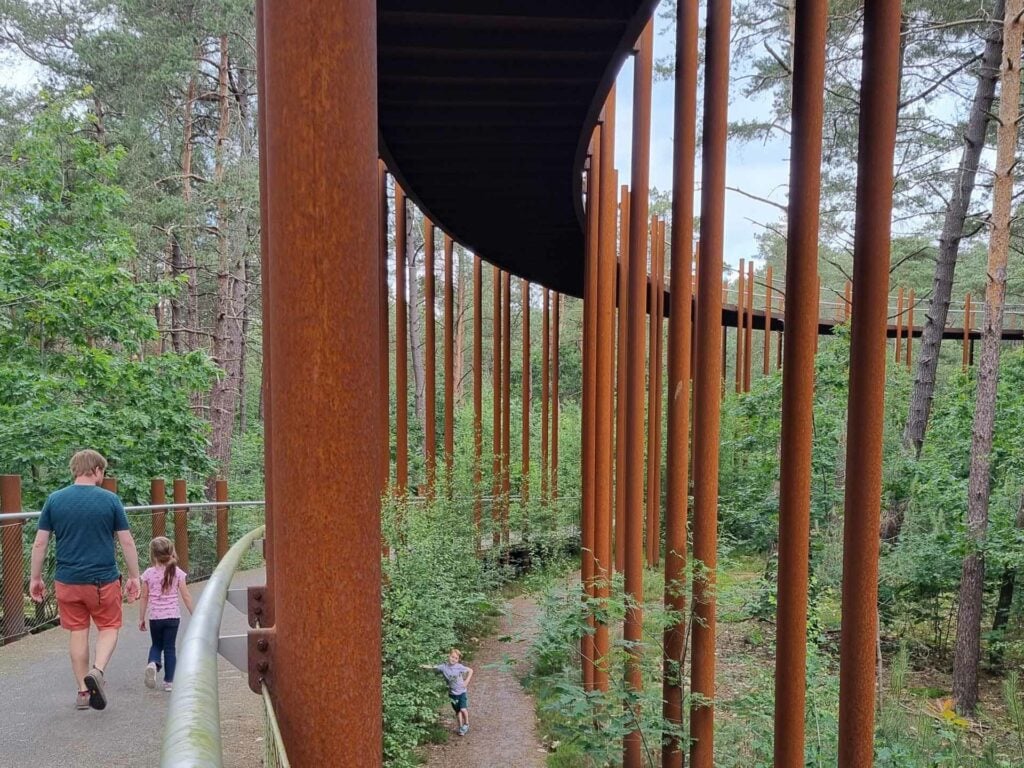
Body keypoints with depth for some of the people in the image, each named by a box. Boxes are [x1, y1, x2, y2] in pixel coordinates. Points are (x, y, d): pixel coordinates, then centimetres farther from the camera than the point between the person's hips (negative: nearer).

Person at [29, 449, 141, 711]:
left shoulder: (54, 500, 1)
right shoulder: (110, 500, -5)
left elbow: (40, 543, 2)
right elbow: (127, 542, -4)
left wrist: (35, 578, 13)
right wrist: (134, 576, 5)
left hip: (67, 581, 3)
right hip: (104, 580, -2)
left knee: (78, 633, 13)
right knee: (109, 627, 13)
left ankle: (83, 692, 19)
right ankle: (97, 670, -11)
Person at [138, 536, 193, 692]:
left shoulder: (148, 574, -5)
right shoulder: (177, 572, -4)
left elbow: (144, 598, 0)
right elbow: (186, 596, -3)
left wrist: (141, 618, 9)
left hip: (155, 617, 0)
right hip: (173, 615, 0)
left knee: (156, 645, 20)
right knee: (170, 647, 8)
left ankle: (153, 663, -10)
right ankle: (169, 681, 8)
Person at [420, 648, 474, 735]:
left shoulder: (459, 667, -12)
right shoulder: (444, 667, -10)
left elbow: (470, 671, -1)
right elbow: (433, 667, -15)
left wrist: (466, 681, -7)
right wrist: (424, 666, -32)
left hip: (461, 692, -2)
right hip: (452, 693, 2)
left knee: (463, 709, -13)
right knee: (458, 711, 10)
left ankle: (466, 724, 13)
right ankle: (461, 728, 28)